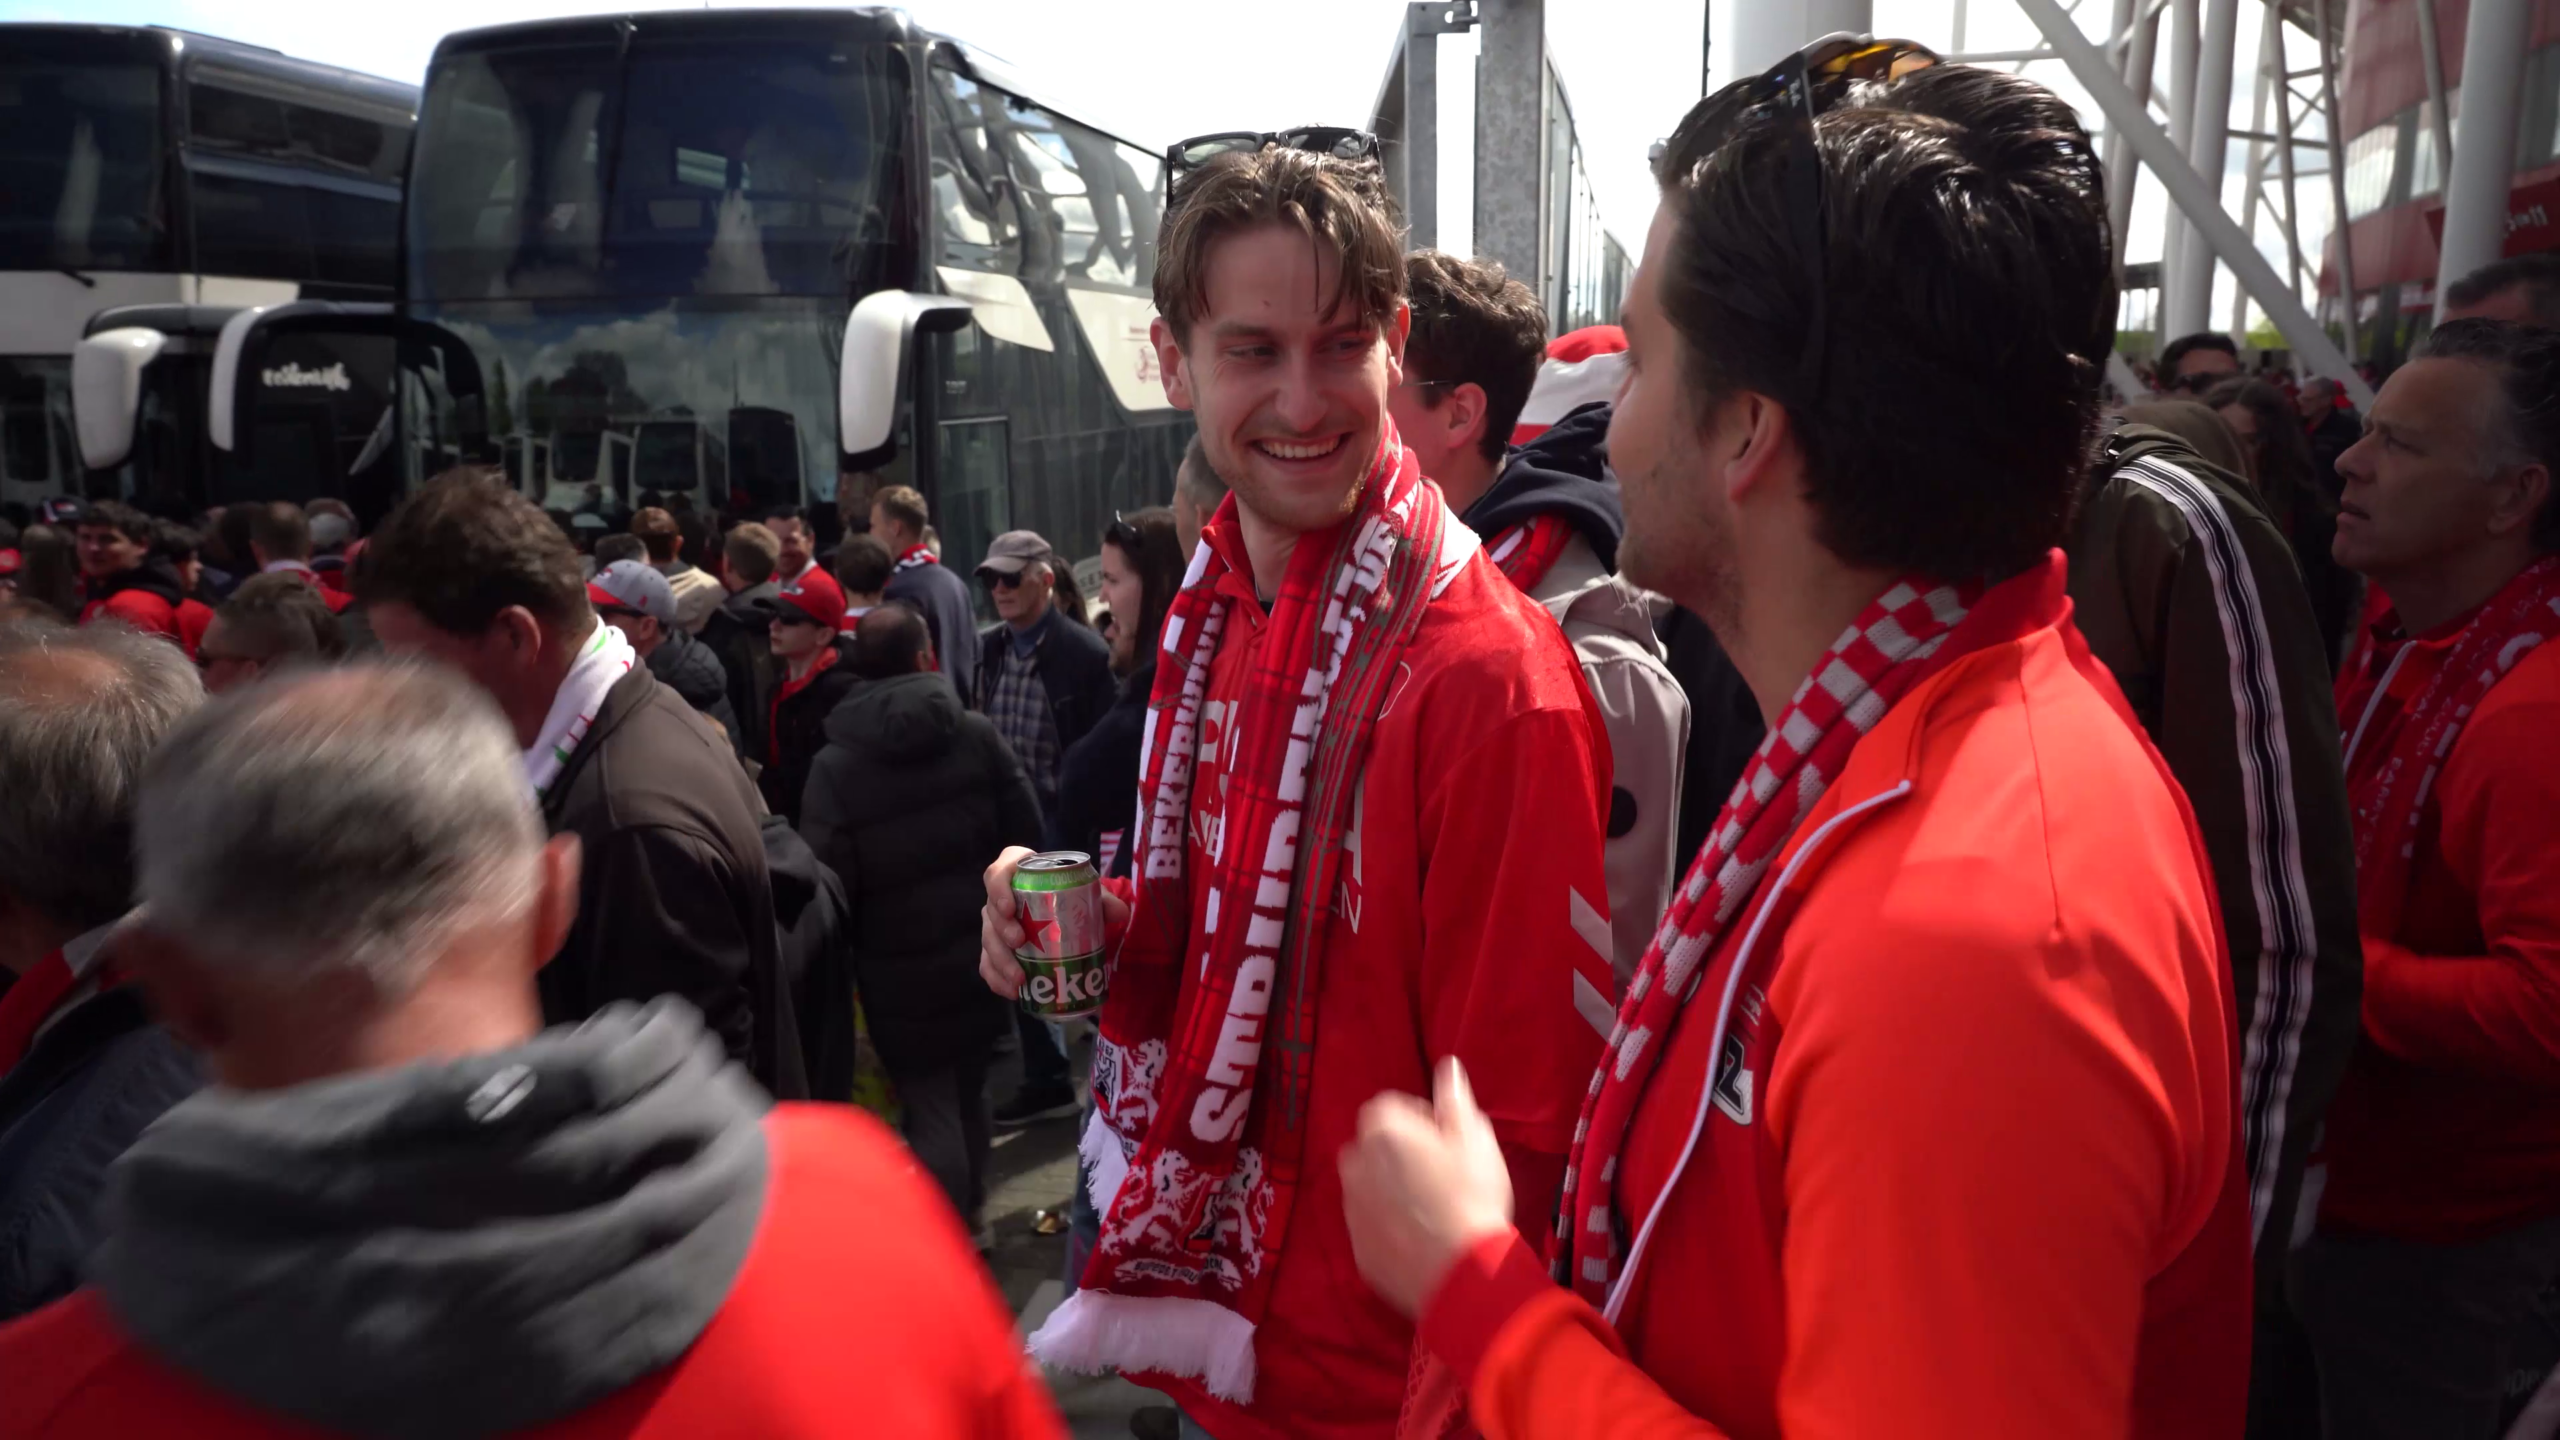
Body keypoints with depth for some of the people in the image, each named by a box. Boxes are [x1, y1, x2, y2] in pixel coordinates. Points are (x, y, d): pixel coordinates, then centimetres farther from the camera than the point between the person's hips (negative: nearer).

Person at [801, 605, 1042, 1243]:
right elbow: (1025, 832, -4)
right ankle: (970, 1212, 38)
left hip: (901, 966, -3)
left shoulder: (834, 765, -13)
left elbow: (830, 881, -13)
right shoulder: (976, 733, -8)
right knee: (968, 1088, 21)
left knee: (931, 1104, 7)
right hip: (979, 946, 3)